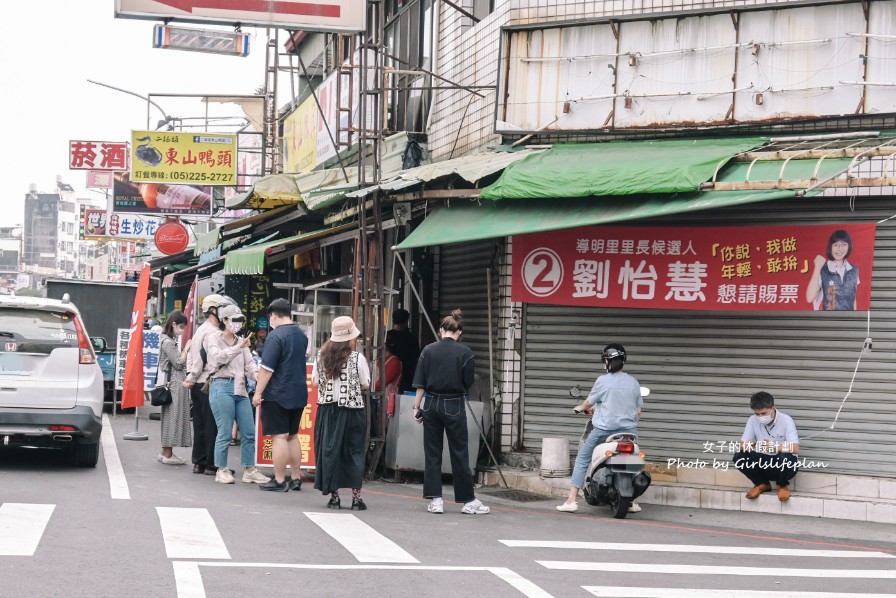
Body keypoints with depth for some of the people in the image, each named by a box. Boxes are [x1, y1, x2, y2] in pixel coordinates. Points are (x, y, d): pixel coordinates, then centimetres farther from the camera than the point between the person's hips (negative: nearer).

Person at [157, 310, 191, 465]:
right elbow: (179, 363, -13)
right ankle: (168, 454, -3)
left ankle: (165, 452, 16)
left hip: (175, 382, 10)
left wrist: (185, 350, 8)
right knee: (173, 416, -6)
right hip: (175, 383, -10)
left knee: (170, 417, 12)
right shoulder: (168, 342, -13)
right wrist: (186, 349, -6)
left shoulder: (170, 341, 16)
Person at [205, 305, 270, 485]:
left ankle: (249, 471, 11)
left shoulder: (241, 342, 18)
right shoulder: (213, 339, 3)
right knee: (225, 433, -6)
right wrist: (238, 347, -25)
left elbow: (249, 363, 8)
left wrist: (257, 373, -13)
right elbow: (218, 357, -15)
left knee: (249, 432, 5)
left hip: (240, 389, 6)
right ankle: (222, 470, 5)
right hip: (222, 387, -6)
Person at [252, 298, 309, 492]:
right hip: (299, 393, 8)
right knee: (292, 435, 15)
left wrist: (258, 392, -13)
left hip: (278, 394, -8)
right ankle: (296, 478, 17)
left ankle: (279, 481, -4)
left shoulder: (276, 336, -14)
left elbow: (267, 368, -19)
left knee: (279, 436, -5)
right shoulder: (302, 335, 11)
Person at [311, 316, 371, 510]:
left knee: (329, 450, 8)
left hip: (327, 409, 3)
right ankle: (356, 497, 2)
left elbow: (315, 382, 4)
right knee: (355, 451, 4)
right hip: (351, 409, -3)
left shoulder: (321, 356, 1)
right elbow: (365, 385, -4)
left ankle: (333, 496, 8)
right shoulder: (357, 358, -8)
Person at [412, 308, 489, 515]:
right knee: (459, 453, 4)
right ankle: (468, 500, 7)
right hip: (454, 405, -2)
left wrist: (417, 407, 5)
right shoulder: (465, 352, -7)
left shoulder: (428, 350, -1)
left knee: (432, 453, 9)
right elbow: (468, 383, -1)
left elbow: (420, 383, -1)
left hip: (431, 404, 2)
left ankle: (435, 499, 6)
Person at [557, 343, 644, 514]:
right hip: (629, 430, 4)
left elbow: (588, 403, 5)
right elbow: (638, 412, 7)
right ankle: (632, 501, 22)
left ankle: (571, 500, 0)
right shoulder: (633, 382, 3)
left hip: (604, 429, -4)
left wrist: (581, 408, 27)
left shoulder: (602, 381, -8)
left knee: (582, 460, 6)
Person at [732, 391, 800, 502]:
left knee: (786, 457, -38)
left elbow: (795, 449, -27)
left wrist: (774, 447, -44)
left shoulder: (786, 420, -19)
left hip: (784, 465, -4)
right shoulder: (753, 420, -6)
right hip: (764, 464, 4)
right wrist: (753, 446, -33)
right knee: (739, 457, -19)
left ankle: (783, 485, -4)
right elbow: (743, 445, -8)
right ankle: (762, 484, 5)